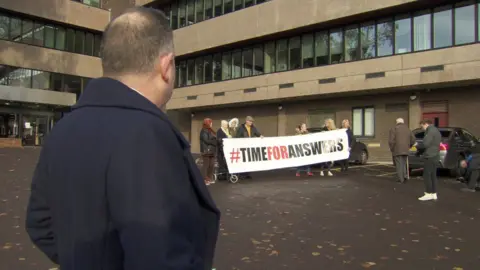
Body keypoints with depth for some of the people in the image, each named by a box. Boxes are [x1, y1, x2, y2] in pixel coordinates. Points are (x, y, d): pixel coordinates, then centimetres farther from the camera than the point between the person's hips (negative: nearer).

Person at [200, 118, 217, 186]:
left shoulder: (210, 131, 20)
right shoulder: (204, 131, -9)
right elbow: (206, 140, -17)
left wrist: (216, 141, 2)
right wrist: (215, 142, -14)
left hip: (212, 150, 9)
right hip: (206, 150, -9)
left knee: (212, 165, 8)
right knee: (206, 165, -7)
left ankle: (210, 178, 16)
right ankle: (204, 179, -4)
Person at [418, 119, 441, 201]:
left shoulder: (430, 131, -12)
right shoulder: (436, 131, 20)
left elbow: (426, 144, -20)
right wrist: (421, 149, 14)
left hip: (429, 157, -10)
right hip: (435, 156, 10)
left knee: (427, 176, -6)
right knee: (433, 176, 11)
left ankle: (429, 194, -5)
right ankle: (434, 194, 13)